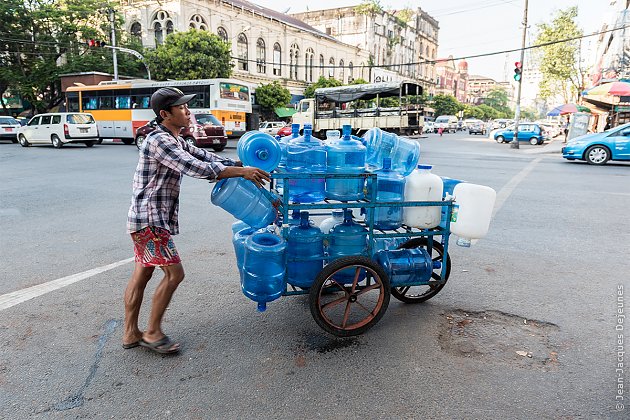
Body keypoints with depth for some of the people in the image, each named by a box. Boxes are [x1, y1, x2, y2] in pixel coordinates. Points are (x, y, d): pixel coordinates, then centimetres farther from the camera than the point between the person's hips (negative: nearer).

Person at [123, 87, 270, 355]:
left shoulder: (175, 141, 14)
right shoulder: (158, 141, -18)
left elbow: (203, 156, 13)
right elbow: (197, 169, -27)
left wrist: (242, 167, 4)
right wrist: (241, 172, -25)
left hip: (149, 219, 10)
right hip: (150, 220, -10)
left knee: (142, 274, 13)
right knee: (174, 273, -5)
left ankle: (130, 334, 23)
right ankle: (152, 333, 9)